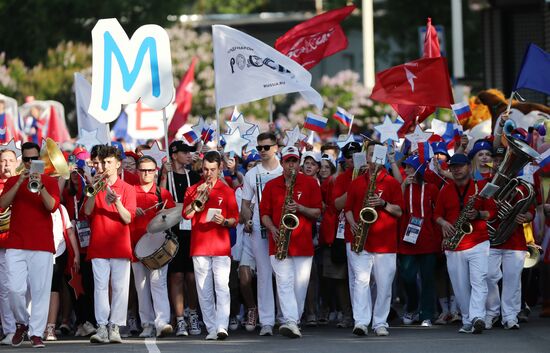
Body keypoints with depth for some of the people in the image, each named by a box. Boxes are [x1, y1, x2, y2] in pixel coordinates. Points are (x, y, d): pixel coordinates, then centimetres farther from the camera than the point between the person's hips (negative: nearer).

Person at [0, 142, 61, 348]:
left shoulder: (50, 182, 7)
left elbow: (52, 206, -8)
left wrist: (40, 186, -21)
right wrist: (20, 182, -13)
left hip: (42, 245, -1)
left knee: (40, 290, -5)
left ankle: (36, 333, -2)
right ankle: (21, 323, 17)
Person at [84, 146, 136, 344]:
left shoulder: (127, 189, 7)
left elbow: (128, 218, -2)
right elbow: (87, 211, -1)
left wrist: (117, 202, -18)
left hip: (120, 246, -1)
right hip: (98, 245, 1)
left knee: (120, 287, -5)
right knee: (100, 287, -5)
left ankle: (115, 328, -5)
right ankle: (101, 327, -7)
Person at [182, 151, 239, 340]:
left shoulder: (227, 191, 8)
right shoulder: (193, 190, 12)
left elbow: (235, 220, 8)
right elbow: (186, 214, 0)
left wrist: (224, 221, -13)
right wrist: (200, 198, -11)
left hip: (221, 246, -2)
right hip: (199, 246, 2)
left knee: (222, 285, -14)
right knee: (204, 290, 2)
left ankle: (222, 326, -21)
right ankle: (211, 328, 5)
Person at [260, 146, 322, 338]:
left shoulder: (311, 184, 6)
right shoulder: (271, 185, 10)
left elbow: (317, 212, 4)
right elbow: (264, 213, 11)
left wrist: (299, 208, -13)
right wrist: (272, 228, -7)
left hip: (303, 244, 0)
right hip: (279, 243, 0)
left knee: (300, 285, 3)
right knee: (284, 282, -13)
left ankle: (294, 321, 15)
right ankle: (291, 322, -23)